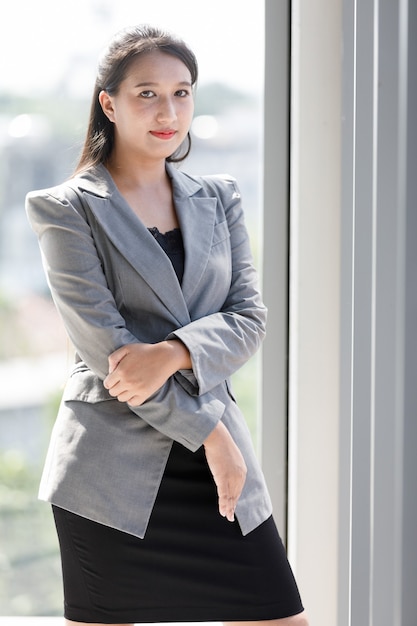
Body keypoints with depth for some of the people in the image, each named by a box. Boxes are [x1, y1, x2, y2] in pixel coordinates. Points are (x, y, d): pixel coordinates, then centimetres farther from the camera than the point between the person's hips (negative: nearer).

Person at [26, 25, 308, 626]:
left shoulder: (219, 198, 13)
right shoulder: (68, 208, -2)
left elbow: (249, 317, 3)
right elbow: (103, 343, -10)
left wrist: (171, 353, -18)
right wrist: (208, 433, -13)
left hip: (218, 463, 4)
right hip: (114, 469, -4)